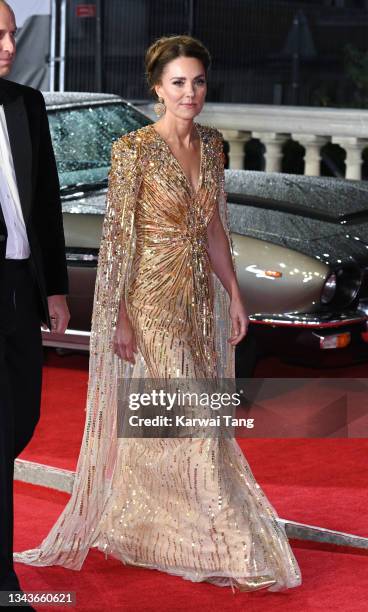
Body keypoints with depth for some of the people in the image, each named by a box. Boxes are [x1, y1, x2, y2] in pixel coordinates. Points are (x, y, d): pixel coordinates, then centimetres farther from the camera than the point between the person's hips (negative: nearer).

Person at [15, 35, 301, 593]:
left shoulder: (210, 145, 7)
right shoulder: (134, 149, -14)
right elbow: (118, 237, -13)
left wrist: (234, 295, 12)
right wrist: (120, 317, -15)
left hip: (199, 298, 7)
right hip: (152, 300, -7)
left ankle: (137, 526, 26)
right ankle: (226, 548, 5)